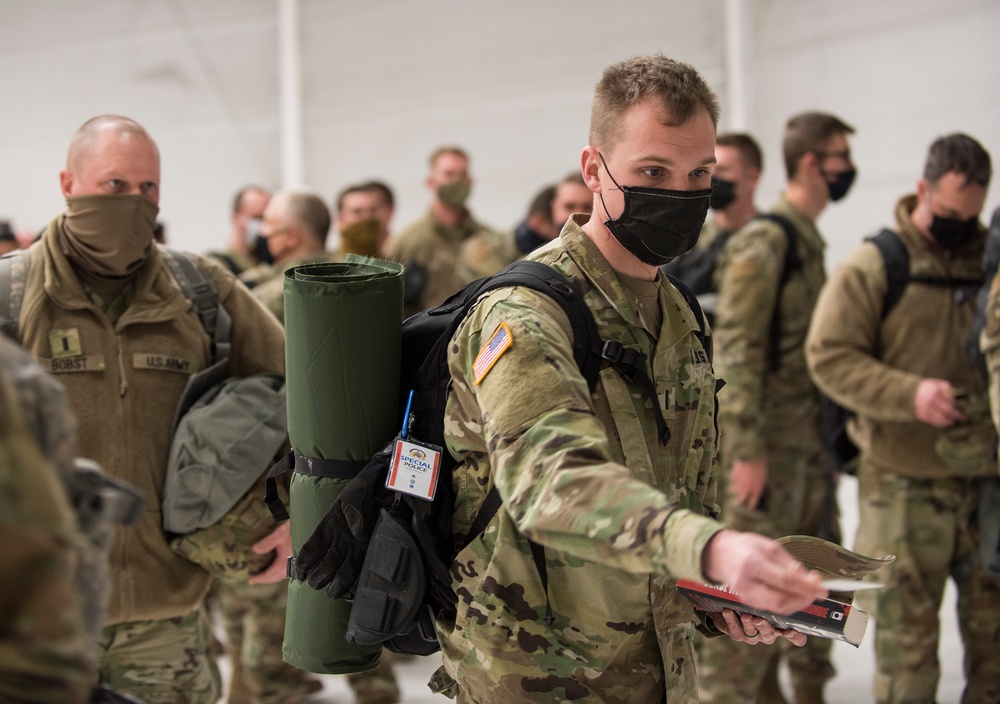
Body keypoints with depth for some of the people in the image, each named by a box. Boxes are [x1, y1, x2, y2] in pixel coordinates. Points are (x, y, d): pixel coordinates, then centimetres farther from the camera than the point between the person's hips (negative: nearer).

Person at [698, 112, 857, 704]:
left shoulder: (809, 240, 13)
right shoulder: (763, 241, -14)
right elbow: (736, 349, -19)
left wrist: (830, 431, 18)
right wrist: (746, 450, -22)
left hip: (811, 441, 9)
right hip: (771, 444, -9)